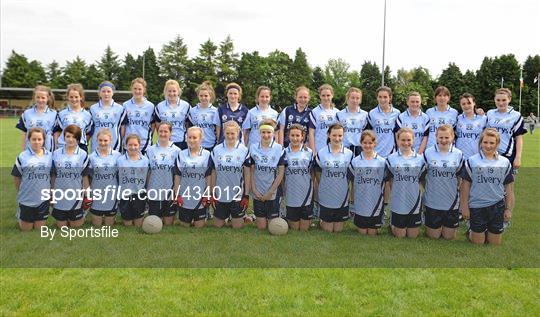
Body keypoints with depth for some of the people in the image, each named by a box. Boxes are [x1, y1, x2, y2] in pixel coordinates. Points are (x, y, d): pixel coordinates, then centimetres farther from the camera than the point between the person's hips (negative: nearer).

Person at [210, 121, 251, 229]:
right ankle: (226, 216, 42)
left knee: (237, 226, 6)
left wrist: (246, 195, -5)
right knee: (218, 225, 11)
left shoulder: (244, 150, -4)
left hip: (238, 195, -2)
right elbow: (214, 173, 5)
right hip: (220, 195, 2)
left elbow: (247, 174, -3)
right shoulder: (216, 150, 1)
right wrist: (213, 193, 3)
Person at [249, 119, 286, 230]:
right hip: (258, 194, 1)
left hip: (273, 193, -1)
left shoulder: (279, 149, -6)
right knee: (261, 227, 8)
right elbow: (251, 171, 2)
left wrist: (269, 193, -9)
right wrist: (254, 190, -6)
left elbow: (281, 173, -7)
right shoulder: (253, 148, -2)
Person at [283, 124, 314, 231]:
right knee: (294, 228, 8)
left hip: (306, 195, 0)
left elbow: (313, 173, 7)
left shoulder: (309, 152, 2)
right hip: (291, 196, 0)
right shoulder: (285, 153, 1)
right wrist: (283, 188, 2)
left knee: (304, 229, 5)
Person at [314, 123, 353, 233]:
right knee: (328, 230, 9)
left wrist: (343, 186, 1)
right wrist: (325, 187, 1)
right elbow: (318, 174, 4)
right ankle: (321, 221, 38)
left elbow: (351, 175, 6)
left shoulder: (349, 154, -3)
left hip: (342, 198, 1)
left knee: (338, 230, 12)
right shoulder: (321, 153, -6)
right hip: (326, 198, -1)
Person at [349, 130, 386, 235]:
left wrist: (385, 202, 0)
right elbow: (353, 182, 5)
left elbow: (384, 183, 2)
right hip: (360, 204, 1)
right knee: (362, 233, 8)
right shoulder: (355, 161, 0)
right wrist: (352, 200, 5)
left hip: (376, 204, 0)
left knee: (372, 233, 9)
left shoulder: (382, 161, -1)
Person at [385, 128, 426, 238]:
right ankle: (392, 224, 37)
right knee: (400, 236, 9)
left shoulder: (420, 159, 2)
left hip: (414, 203, 2)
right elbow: (389, 180, 1)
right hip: (398, 204, -1)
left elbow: (422, 180, 7)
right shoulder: (391, 159, -2)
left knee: (413, 236, 11)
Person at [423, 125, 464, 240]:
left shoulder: (458, 154, -2)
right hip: (432, 202, -1)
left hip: (452, 202, 1)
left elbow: (461, 177, 7)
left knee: (449, 237, 12)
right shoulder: (428, 153, -6)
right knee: (433, 236, 10)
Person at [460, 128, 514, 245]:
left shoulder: (505, 163, 2)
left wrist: (509, 209, 3)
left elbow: (509, 188, 6)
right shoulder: (472, 161, -4)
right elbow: (465, 185, -1)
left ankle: (490, 233, 40)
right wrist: (464, 207, -3)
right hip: (477, 207, -2)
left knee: (495, 243, 11)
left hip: (497, 206, 2)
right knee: (478, 242, 7)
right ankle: (471, 231, 35)